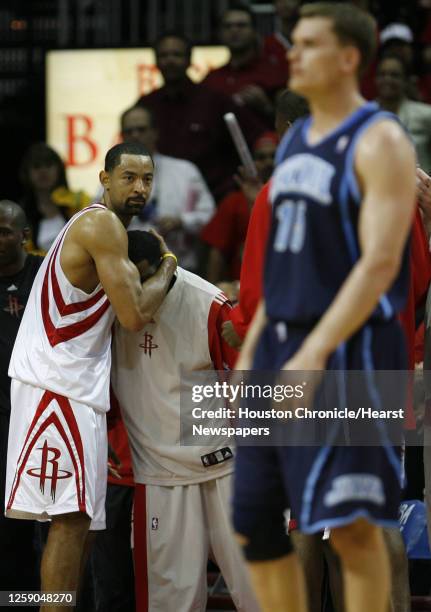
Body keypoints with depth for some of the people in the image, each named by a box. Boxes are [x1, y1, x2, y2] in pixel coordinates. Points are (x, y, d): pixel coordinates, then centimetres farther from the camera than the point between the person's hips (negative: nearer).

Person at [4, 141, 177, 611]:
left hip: (76, 387, 11)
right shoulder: (104, 225, -11)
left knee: (76, 519, 10)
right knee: (70, 518, -14)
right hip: (57, 383, -11)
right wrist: (166, 267, -1)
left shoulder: (92, 223, 21)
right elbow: (135, 315, -17)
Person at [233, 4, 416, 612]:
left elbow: (379, 263, -18)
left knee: (350, 524, -8)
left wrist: (314, 354, -25)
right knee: (254, 521, 7)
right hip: (281, 346, 8)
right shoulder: (295, 141, 16)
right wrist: (250, 352, 16)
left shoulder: (379, 142, -9)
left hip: (347, 351, -8)